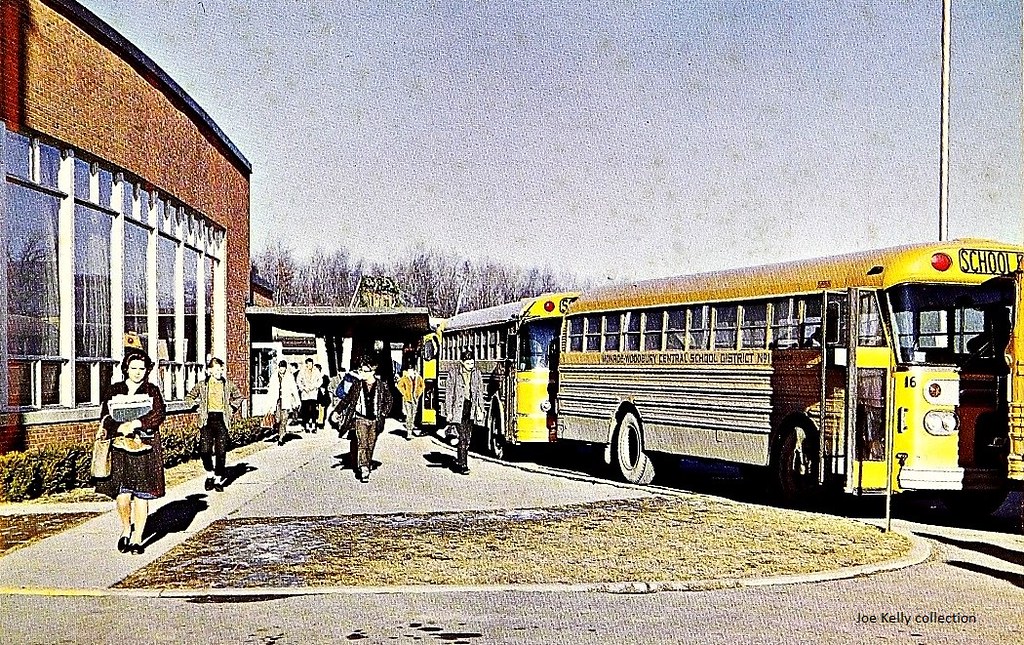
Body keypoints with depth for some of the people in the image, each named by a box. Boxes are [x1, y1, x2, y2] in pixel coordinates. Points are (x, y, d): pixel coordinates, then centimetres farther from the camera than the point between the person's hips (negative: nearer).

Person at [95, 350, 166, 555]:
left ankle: (137, 538, 10)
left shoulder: (152, 391, 7)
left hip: (145, 448, 0)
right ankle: (126, 529, 20)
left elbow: (158, 415, -8)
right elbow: (105, 417, 2)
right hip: (120, 448, 0)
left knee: (142, 495, 0)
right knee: (122, 495, -7)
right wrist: (121, 428, -17)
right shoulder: (113, 390, 10)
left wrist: (135, 424, -21)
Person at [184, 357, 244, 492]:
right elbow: (188, 398, 15)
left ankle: (218, 479, 4)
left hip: (222, 420, 0)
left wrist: (232, 409, 12)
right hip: (207, 420, 0)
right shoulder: (202, 385, 5)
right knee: (205, 450, -7)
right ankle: (210, 474, 15)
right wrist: (199, 406, 4)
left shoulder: (228, 385, 7)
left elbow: (238, 397, 23)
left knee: (221, 451, -4)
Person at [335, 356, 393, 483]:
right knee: (361, 444, -13)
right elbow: (347, 399, 8)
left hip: (374, 421, 1)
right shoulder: (357, 386, 0)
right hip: (360, 419, -1)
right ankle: (363, 470, -20)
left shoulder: (382, 386, -1)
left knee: (370, 446, 7)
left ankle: (367, 466, 21)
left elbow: (388, 400, 11)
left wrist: (383, 413, 4)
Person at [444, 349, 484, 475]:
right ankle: (463, 465, -8)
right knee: (463, 436, -9)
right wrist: (448, 412, -4)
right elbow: (449, 393, -2)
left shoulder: (477, 373, 7)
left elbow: (480, 392, 11)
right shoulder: (453, 373, -4)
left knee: (468, 437, 7)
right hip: (459, 407, -4)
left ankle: (460, 462, 19)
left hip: (471, 407, 4)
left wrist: (480, 409, 6)